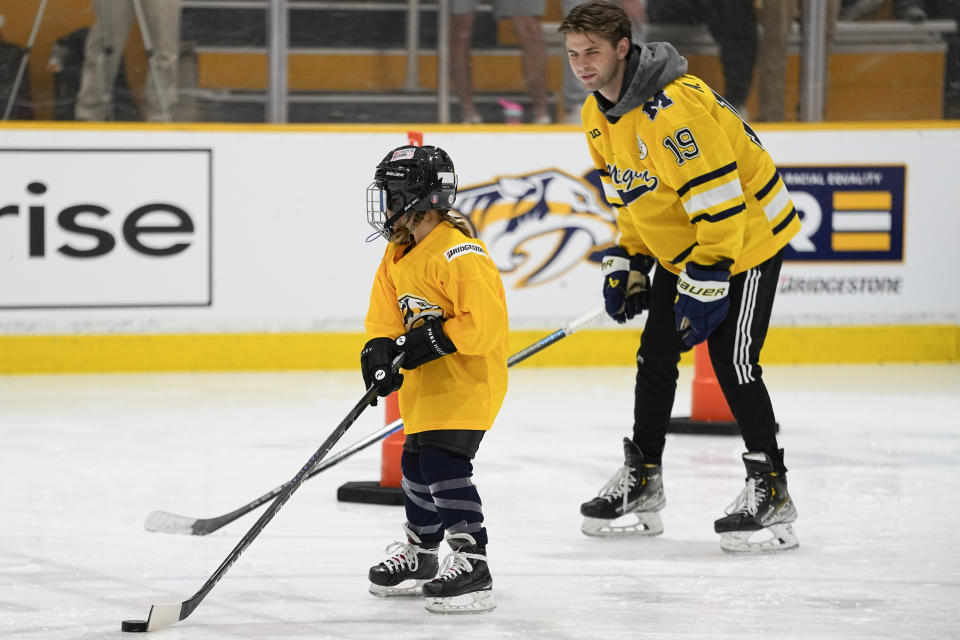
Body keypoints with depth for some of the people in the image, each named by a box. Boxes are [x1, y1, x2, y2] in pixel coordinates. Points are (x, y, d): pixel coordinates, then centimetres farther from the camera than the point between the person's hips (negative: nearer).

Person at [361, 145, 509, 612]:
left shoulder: (459, 254, -23)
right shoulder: (398, 256, 7)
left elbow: (485, 320, -28)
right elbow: (386, 315, 9)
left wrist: (435, 341, -27)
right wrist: (380, 350, -10)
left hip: (468, 379, -10)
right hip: (425, 381, 10)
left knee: (443, 462, -20)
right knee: (416, 463, 19)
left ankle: (471, 564, -18)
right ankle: (419, 553, 38)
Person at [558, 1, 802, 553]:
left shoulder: (672, 107, -31)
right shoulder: (600, 115, 1)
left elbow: (719, 201, -31)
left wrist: (704, 284, -28)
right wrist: (627, 264, 8)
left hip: (747, 235, -9)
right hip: (678, 247, 9)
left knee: (732, 361, -13)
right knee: (656, 357, 8)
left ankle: (771, 491, -3)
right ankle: (642, 483, 20)